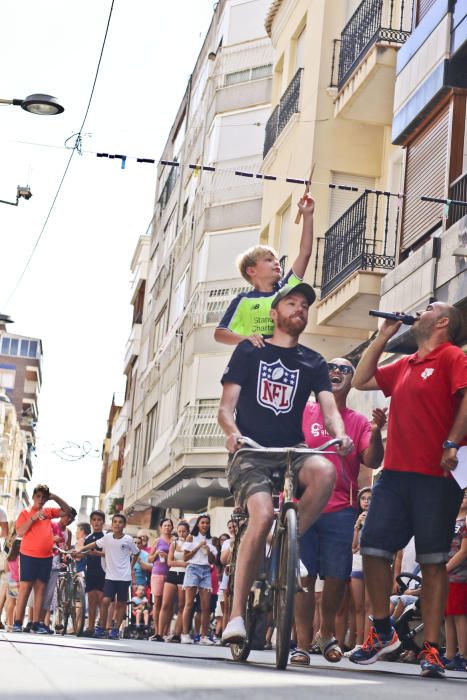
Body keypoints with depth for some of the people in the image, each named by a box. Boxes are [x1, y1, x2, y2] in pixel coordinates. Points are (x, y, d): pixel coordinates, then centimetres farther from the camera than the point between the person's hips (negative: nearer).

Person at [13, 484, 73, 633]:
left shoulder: (49, 512, 12)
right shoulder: (25, 512, 0)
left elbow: (67, 511, 18)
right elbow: (19, 532, -8)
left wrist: (56, 498, 6)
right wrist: (33, 518, -16)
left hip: (46, 557, 5)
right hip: (28, 556, -4)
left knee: (40, 589, 4)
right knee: (25, 588, -7)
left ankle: (36, 624, 6)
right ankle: (17, 623, -6)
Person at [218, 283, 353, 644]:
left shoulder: (313, 362, 16)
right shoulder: (249, 351, 9)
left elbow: (329, 408, 3)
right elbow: (227, 405, 3)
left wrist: (340, 434, -20)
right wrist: (232, 432, -20)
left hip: (292, 451, 2)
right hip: (250, 452, -2)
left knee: (325, 471, -34)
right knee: (263, 516, -29)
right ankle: (237, 613, -21)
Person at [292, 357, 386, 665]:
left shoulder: (359, 422, 10)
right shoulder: (303, 411, 9)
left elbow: (372, 461, -2)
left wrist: (376, 432, -21)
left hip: (340, 509, 1)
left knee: (337, 577, 0)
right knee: (303, 576, -4)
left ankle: (327, 633, 22)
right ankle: (303, 643, 2)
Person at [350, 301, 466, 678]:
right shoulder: (404, 366, 20)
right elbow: (361, 380, 26)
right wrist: (383, 336, 21)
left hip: (435, 477, -7)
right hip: (395, 473, 7)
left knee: (433, 562, -2)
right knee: (373, 549, 3)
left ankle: (430, 649, 1)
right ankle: (383, 632, 17)